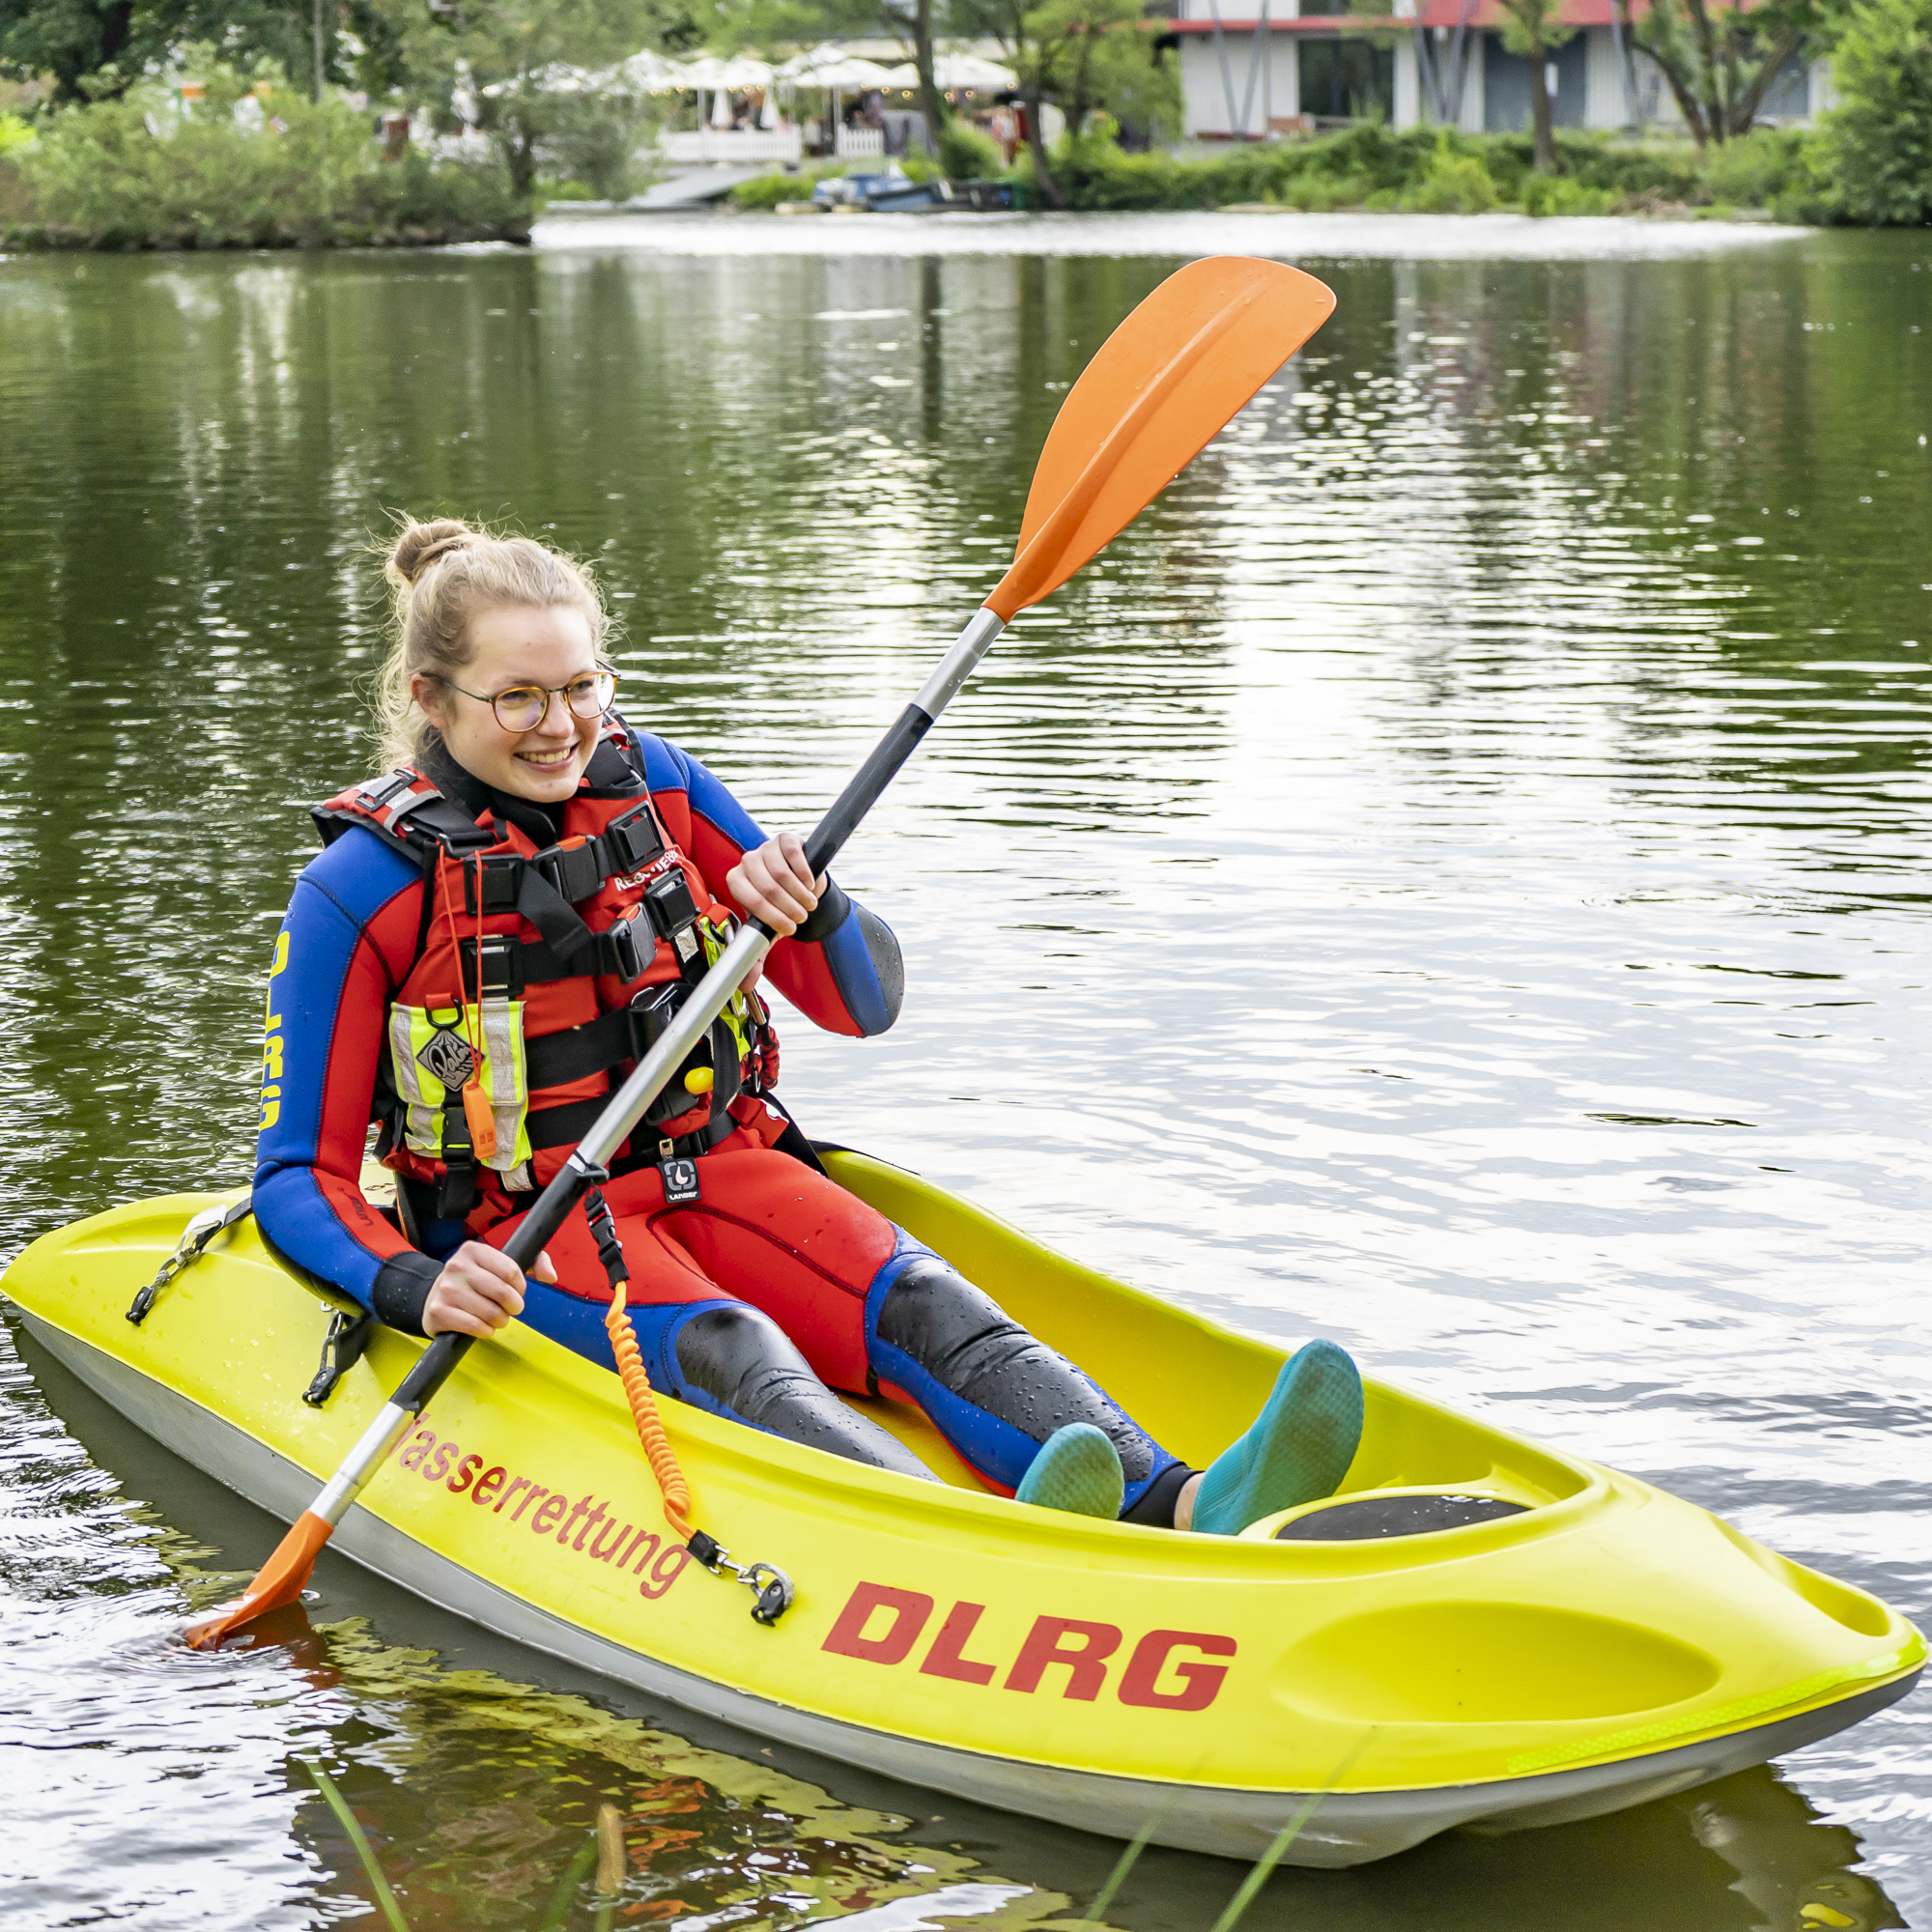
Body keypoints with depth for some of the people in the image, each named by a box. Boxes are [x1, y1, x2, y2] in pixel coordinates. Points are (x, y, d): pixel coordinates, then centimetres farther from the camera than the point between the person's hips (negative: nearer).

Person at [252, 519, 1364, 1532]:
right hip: (522, 1228, -4)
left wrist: (811, 909, -16)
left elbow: (867, 1007, 7)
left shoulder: (655, 787, 4)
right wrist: (415, 1292, -27)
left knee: (918, 1303, -24)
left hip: (713, 1169, 4)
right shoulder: (365, 891, -9)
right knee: (731, 1358, -34)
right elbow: (301, 1176, -8)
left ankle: (1180, 1508, -49)